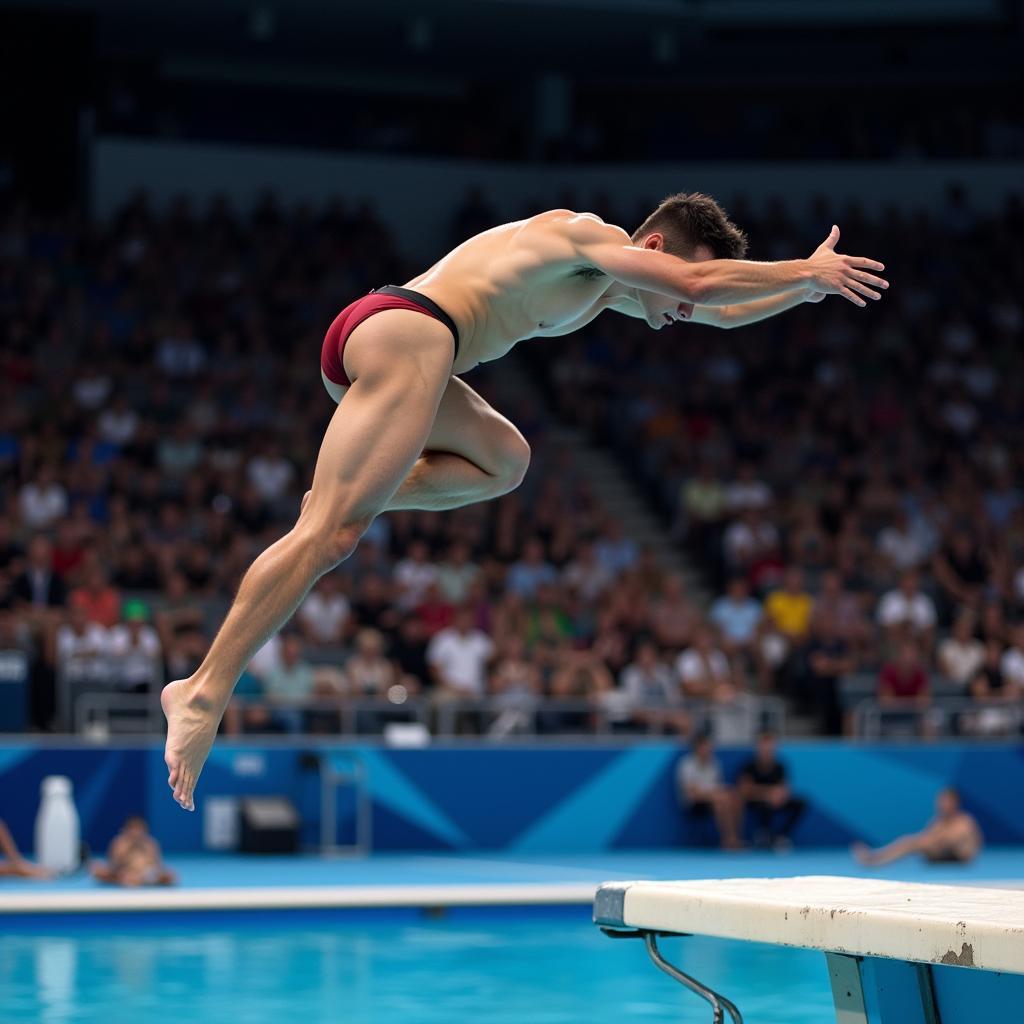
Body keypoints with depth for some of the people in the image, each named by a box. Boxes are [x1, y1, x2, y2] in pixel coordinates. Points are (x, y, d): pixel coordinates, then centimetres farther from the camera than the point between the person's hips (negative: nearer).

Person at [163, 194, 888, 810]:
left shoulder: (609, 286, 25)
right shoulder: (585, 236, -3)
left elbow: (724, 312, 36)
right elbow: (698, 283, -16)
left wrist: (807, 287, 29)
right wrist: (808, 272, -5)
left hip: (376, 343, 10)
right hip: (405, 332, -10)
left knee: (503, 462, 21)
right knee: (333, 535, -19)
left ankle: (347, 496, 1)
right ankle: (205, 690, -27)